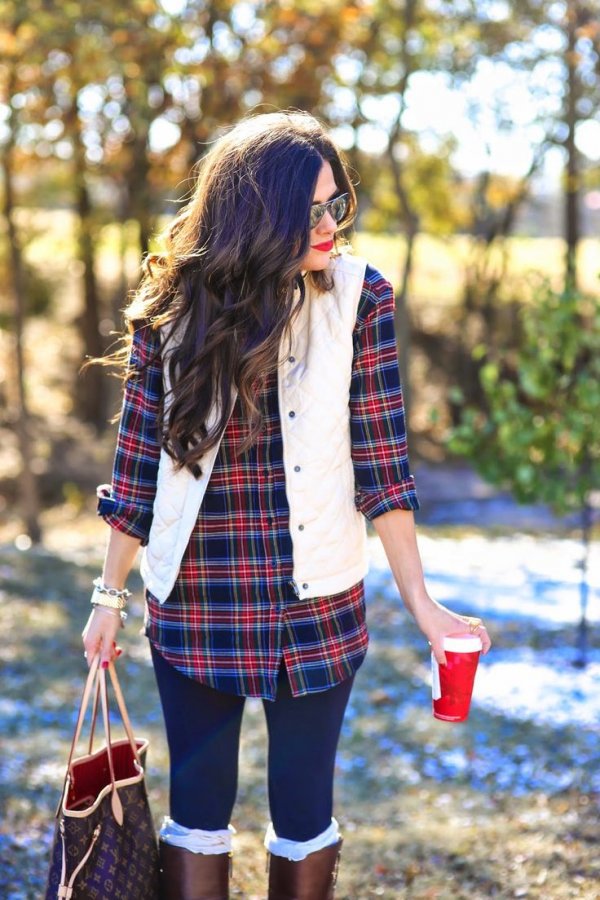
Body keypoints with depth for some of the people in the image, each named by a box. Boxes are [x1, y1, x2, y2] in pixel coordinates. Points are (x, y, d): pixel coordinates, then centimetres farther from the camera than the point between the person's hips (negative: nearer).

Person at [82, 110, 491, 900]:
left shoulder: (359, 297, -7)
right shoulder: (173, 307, -6)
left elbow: (381, 460, -4)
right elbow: (139, 458, 1)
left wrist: (420, 601, -8)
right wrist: (110, 595, 4)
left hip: (319, 602, 0)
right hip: (195, 601, 0)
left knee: (304, 808, 10)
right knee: (198, 805, 10)